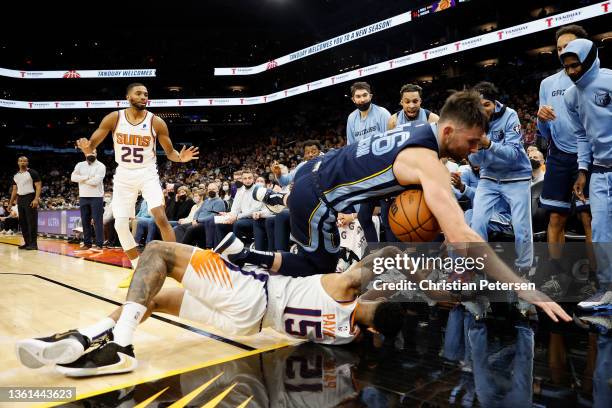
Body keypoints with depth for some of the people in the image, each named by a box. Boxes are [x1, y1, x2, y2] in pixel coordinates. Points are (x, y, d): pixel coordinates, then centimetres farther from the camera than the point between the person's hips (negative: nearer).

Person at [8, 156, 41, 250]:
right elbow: (14, 190, 20)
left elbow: (38, 186, -11)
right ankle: (27, 242, 15)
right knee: (22, 222, 8)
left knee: (32, 221, -9)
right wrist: (10, 203, 15)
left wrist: (36, 199, -22)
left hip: (30, 198, -7)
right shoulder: (15, 175, 15)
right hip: (20, 199, 7)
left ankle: (33, 243, -7)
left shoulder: (32, 172, -5)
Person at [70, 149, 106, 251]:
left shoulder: (100, 166, -5)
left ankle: (99, 244, -2)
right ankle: (87, 243, 16)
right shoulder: (80, 165, 10)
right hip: (83, 197, 5)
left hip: (96, 197, -5)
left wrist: (82, 179, -5)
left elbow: (96, 181, -17)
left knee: (97, 221, -4)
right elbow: (73, 177, -5)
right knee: (85, 221, 8)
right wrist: (88, 177, -13)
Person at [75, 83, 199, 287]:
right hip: (124, 175, 2)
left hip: (147, 174, -2)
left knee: (160, 217, -20)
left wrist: (180, 157, -23)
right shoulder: (113, 118, -6)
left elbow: (169, 151, 0)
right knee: (120, 225, 0)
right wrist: (85, 146, -28)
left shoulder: (156, 122, -8)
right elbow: (91, 147, -3)